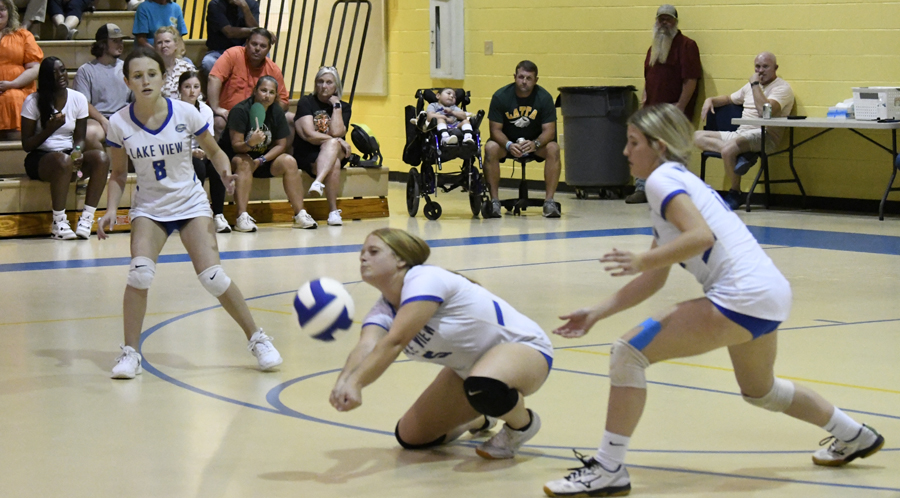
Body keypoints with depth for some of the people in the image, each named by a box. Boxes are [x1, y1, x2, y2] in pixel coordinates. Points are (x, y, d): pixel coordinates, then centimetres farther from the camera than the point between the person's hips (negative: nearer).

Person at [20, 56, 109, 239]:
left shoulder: (79, 99, 4)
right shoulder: (33, 102, -5)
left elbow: (79, 138, 6)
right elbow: (26, 145, -6)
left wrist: (77, 152, -18)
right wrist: (49, 129, -22)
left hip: (69, 154, 4)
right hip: (40, 158, -4)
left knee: (101, 158, -27)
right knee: (63, 160, -39)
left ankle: (87, 218, -27)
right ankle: (58, 223, -29)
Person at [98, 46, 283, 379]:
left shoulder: (185, 113, -13)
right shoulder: (119, 123, -9)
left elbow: (214, 152, 2)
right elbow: (119, 174, 4)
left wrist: (225, 171, -19)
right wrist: (111, 209, -11)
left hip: (191, 203, -1)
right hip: (149, 208, 1)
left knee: (212, 276, -14)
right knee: (140, 272, -23)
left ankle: (257, 339, 6)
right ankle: (130, 353, -8)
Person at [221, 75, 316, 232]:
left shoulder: (277, 112, -1)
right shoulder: (240, 110, -17)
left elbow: (281, 144, -1)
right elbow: (236, 145, -21)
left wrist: (261, 160, -17)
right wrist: (250, 143, -44)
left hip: (264, 158, 5)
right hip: (233, 157, -5)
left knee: (289, 161, -17)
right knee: (245, 161, -37)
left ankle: (300, 215, -16)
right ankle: (242, 218, -43)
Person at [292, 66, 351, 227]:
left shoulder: (344, 107, 10)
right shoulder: (306, 102, 3)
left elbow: (336, 132, -10)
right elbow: (309, 135, -10)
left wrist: (336, 106, -6)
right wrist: (337, 140, -9)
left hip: (337, 153, 2)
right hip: (307, 155, -2)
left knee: (332, 145, -35)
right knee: (334, 165, -34)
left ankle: (318, 182, -54)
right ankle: (333, 212, -39)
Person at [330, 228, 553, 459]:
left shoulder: (425, 280, -26)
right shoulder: (383, 311, -4)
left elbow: (394, 342, -39)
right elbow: (366, 348, -27)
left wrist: (355, 383, -51)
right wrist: (344, 382, -49)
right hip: (468, 368, 8)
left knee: (484, 387, -42)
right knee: (411, 438, 4)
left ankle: (523, 423, -8)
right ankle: (480, 420, 29)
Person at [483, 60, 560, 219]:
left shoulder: (544, 97, -15)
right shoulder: (500, 97, -15)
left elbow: (549, 131, -17)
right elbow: (495, 129, -15)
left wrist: (535, 144, -39)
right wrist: (509, 145, -36)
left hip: (535, 142, 0)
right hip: (506, 140, 0)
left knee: (553, 149, -29)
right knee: (490, 148, -32)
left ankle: (549, 201, -26)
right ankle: (494, 200, -25)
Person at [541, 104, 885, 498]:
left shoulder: (663, 178, -6)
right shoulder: (679, 184, 23)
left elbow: (701, 236, -24)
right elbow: (653, 281, 21)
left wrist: (641, 261, -20)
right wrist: (596, 314, 16)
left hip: (742, 296, -11)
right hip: (770, 296, 11)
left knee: (629, 352, -11)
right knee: (759, 391, 35)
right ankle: (854, 437, 51)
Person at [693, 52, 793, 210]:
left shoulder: (782, 88, -5)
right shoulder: (750, 87, 22)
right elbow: (729, 99, 38)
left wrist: (755, 84, -14)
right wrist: (710, 100, 17)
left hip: (763, 136, -9)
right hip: (740, 134, 9)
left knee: (728, 150, -36)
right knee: (698, 136, -3)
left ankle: (735, 195, -14)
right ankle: (738, 156, -24)